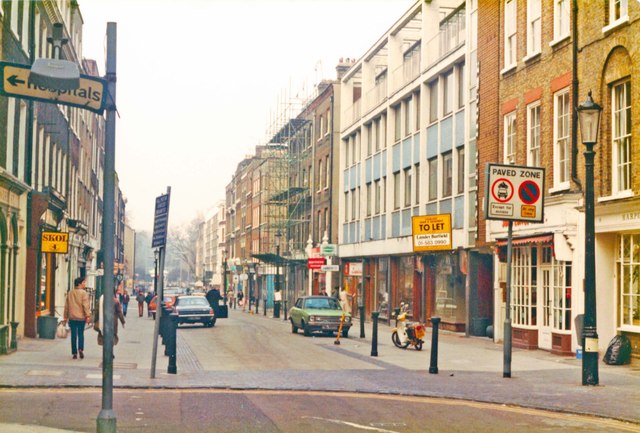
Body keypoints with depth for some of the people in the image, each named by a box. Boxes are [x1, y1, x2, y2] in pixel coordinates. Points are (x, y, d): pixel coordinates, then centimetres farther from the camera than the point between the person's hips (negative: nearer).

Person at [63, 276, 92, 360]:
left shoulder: (70, 293, 8)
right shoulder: (83, 293, -7)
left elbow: (66, 306, 12)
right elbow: (86, 305, -13)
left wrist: (65, 317, 18)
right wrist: (88, 316, -13)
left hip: (72, 317, 3)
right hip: (81, 317, -3)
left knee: (73, 335, 6)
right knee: (81, 334, 7)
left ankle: (74, 353, 5)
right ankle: (80, 348, -13)